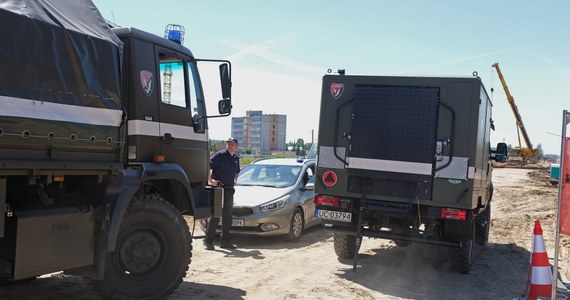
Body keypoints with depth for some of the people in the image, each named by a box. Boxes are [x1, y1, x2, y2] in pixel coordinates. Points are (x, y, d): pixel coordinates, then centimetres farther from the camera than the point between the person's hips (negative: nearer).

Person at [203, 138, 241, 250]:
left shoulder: (236, 158, 14)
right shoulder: (219, 155, -8)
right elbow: (208, 166, -19)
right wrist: (210, 180, -23)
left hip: (229, 190, 7)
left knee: (227, 216, 11)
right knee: (215, 215, -8)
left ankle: (225, 241, 19)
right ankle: (208, 241, -1)